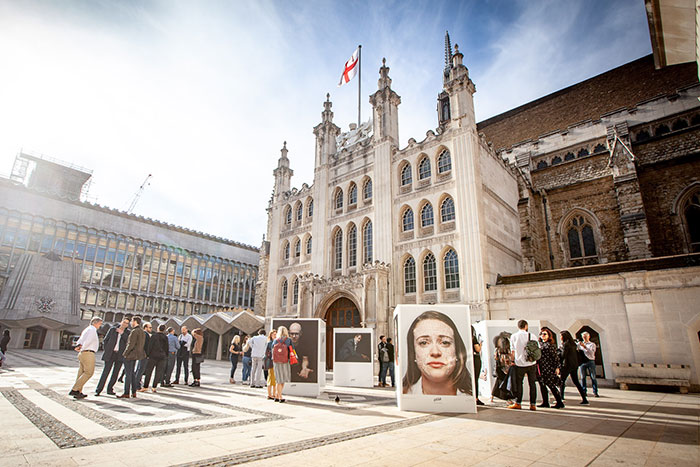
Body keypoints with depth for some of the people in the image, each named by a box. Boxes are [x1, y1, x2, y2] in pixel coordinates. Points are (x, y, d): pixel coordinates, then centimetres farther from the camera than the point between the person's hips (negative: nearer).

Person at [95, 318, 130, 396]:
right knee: (106, 372, -6)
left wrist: (122, 333, -15)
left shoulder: (128, 332, 7)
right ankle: (98, 390, 2)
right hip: (110, 354, -1)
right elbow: (105, 340, 11)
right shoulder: (112, 329, 6)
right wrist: (106, 350, 2)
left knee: (115, 373, 6)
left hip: (120, 355, 1)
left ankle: (110, 389, 18)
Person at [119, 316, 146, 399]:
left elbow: (131, 344, -20)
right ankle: (133, 392, 18)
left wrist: (125, 353, -13)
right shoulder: (142, 331, 12)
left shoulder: (135, 331, -16)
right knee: (132, 373, 15)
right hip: (136, 355, 9)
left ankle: (126, 393, 2)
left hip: (130, 355, -9)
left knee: (128, 374, -3)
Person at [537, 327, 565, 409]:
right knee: (542, 385, 6)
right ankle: (545, 402, 14)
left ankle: (560, 402, 6)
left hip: (548, 368, -6)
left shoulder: (551, 345, -2)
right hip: (541, 369, 6)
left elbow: (555, 356, -5)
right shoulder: (539, 344, 14)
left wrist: (557, 367, -11)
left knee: (551, 385, -5)